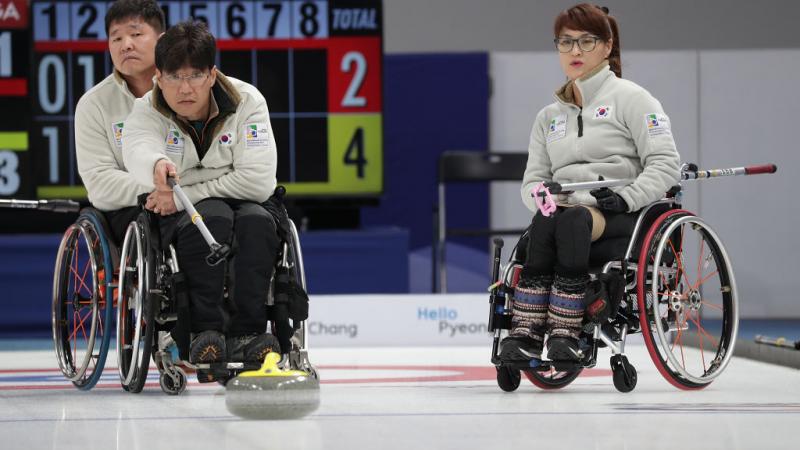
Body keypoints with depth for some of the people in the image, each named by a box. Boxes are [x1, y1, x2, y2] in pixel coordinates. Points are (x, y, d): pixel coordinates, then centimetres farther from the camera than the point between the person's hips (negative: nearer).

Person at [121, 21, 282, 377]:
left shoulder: (246, 101, -10)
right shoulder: (147, 111, -10)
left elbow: (258, 180, -18)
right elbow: (138, 148, -35)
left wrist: (185, 196, -21)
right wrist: (157, 164, -61)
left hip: (239, 202, 1)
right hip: (173, 219, -1)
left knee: (257, 220, -33)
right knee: (212, 217, -35)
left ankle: (246, 334, -32)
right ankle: (206, 331, -35)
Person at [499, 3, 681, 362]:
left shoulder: (629, 97, 5)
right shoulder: (549, 116, 22)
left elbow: (666, 164, -4)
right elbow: (533, 180, 18)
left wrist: (626, 197, -18)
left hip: (622, 219, -4)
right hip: (568, 210, 4)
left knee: (573, 221, -37)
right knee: (543, 223, -33)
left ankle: (564, 333, -42)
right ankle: (525, 332, -43)